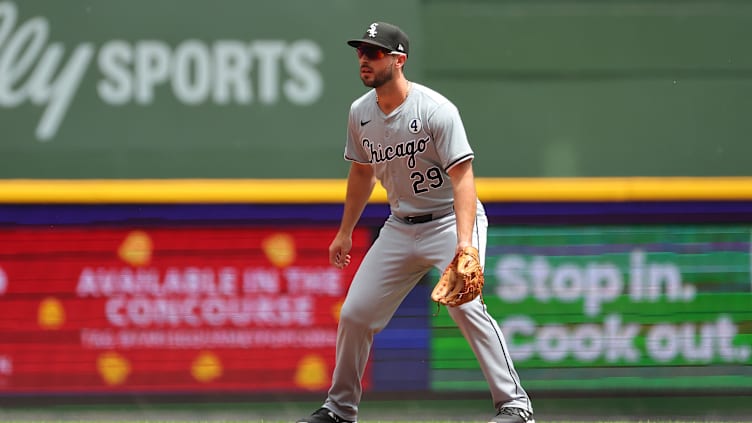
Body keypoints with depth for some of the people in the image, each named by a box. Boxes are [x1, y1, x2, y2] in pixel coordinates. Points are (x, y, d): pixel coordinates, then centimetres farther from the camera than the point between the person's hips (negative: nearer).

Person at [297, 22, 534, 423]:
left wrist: (464, 242, -38)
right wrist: (345, 232, 20)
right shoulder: (360, 113, 1)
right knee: (354, 313, 4)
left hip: (450, 220, -7)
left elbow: (462, 175, -26)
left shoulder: (436, 110, -20)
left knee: (465, 305, -26)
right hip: (400, 226, 7)